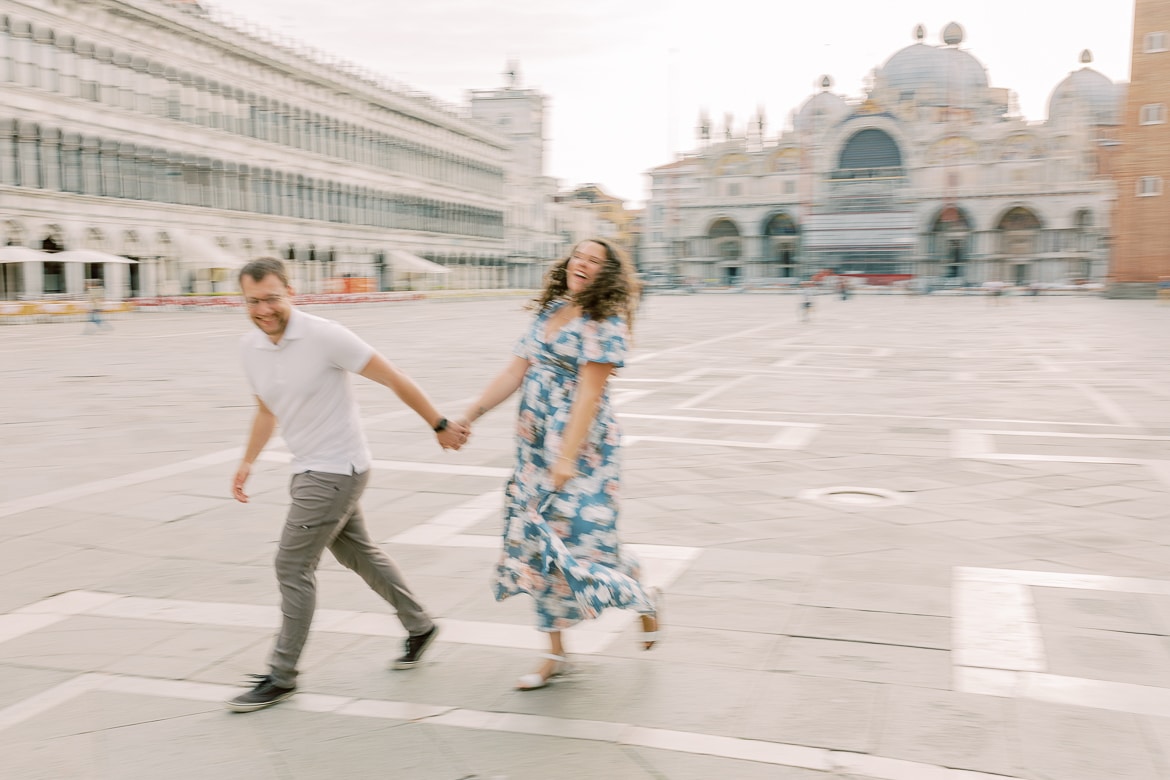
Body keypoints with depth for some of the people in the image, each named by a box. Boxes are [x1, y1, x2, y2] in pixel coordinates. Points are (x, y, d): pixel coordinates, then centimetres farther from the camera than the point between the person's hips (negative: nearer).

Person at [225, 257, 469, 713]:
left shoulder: (323, 336, -20)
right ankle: (419, 627, 36)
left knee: (292, 566, -5)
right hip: (308, 470, 8)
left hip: (337, 470, -8)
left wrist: (439, 426, -9)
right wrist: (247, 462, 15)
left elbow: (395, 380, -14)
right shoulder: (249, 348, 2)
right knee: (358, 553, 18)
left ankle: (281, 677, 9)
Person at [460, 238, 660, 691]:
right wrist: (469, 416, 3)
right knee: (538, 545, 10)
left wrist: (567, 456, -24)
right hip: (534, 447, 7)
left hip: (581, 448, -7)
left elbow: (589, 391, -18)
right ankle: (555, 656, 22)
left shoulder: (605, 323, -10)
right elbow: (514, 373, 10)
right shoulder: (548, 312, 11)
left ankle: (646, 601, 25)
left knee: (578, 542, -6)